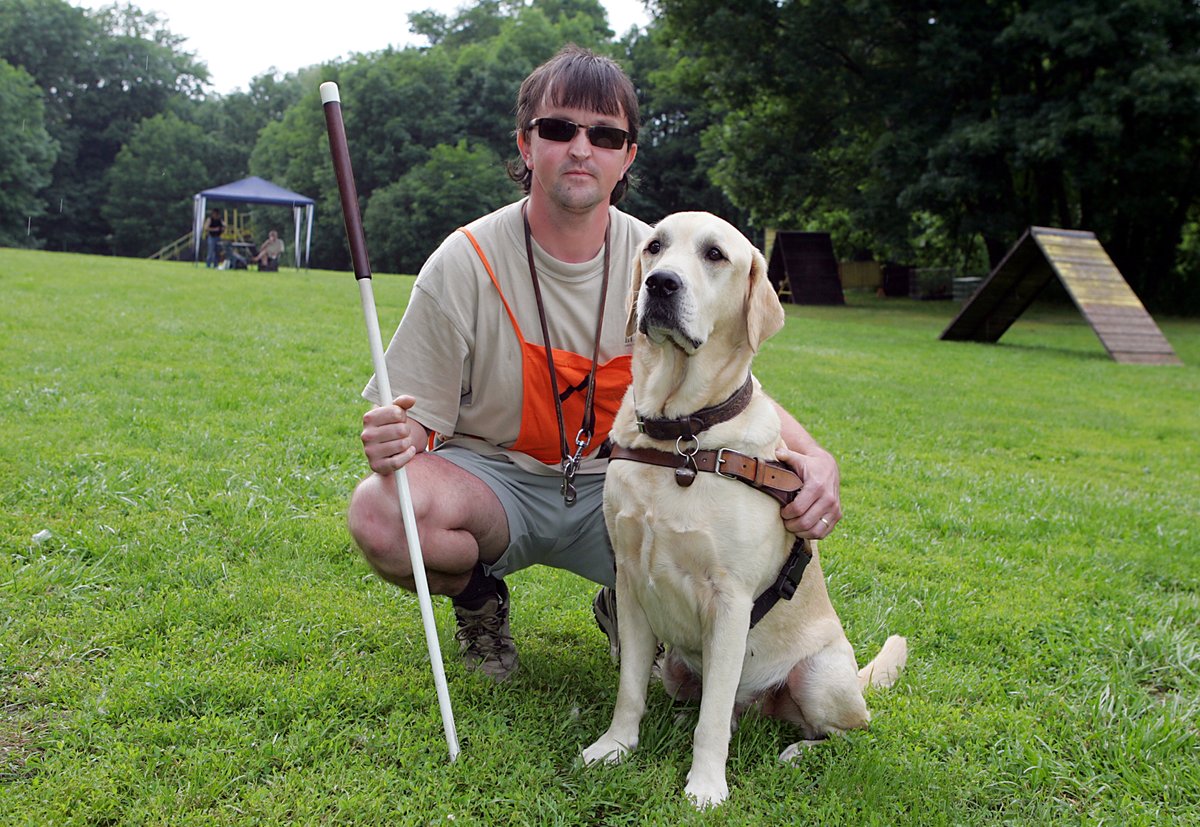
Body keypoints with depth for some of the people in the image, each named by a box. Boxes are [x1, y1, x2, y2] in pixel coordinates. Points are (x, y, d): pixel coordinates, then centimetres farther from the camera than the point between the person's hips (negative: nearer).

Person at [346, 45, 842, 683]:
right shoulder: (463, 264, -11)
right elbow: (415, 420, -9)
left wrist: (814, 459, -23)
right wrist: (393, 439, -35)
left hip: (617, 487, 2)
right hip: (494, 480, -1)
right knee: (379, 513, -34)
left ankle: (628, 603, 11)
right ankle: (477, 595, 4)